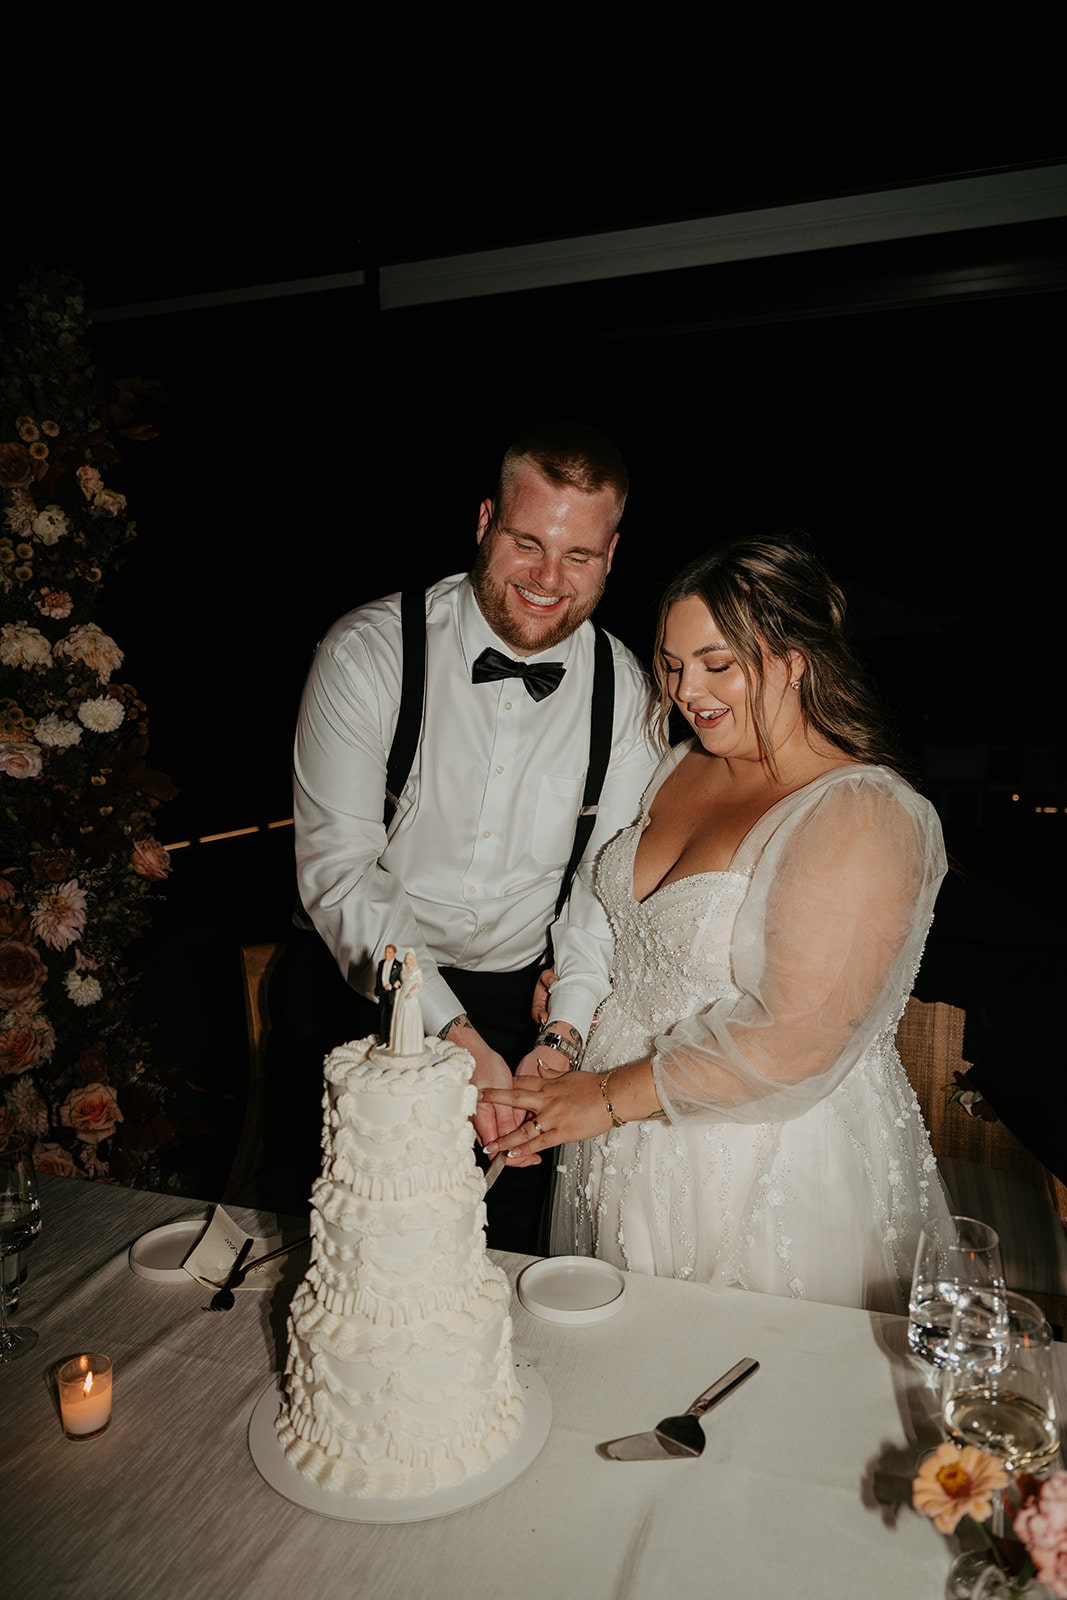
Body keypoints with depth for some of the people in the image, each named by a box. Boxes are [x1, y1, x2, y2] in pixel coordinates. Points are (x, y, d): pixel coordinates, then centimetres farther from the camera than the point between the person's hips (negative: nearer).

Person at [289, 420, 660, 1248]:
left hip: (532, 1006, 2)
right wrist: (452, 1032, -24)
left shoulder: (626, 690, -6)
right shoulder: (368, 652, -16)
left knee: (509, 1256, 18)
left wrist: (562, 1039, -18)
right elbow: (336, 870, -18)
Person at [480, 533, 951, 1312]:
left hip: (772, 1176, -7)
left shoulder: (865, 818, -22)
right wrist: (574, 978, 0)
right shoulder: (683, 767, 2)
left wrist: (611, 1097, -19)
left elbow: (794, 1044, -26)